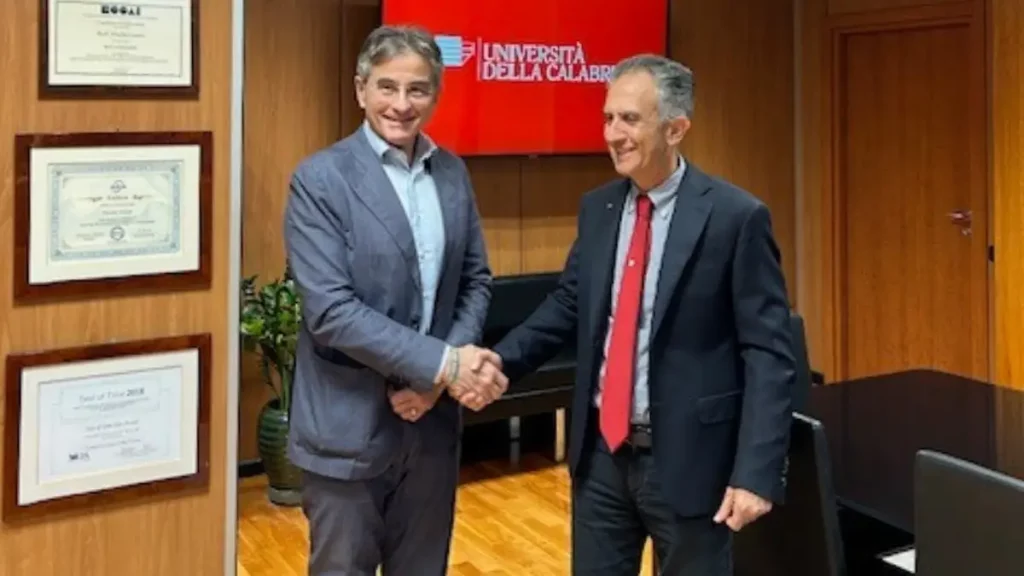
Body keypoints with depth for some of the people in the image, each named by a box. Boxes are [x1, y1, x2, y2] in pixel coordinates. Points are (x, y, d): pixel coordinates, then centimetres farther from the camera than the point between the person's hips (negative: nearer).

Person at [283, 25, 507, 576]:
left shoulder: (453, 173, 6)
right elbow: (330, 310, -19)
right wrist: (444, 363, -21)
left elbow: (476, 281, 7)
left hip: (433, 421, 5)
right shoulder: (319, 179, -11)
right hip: (349, 427, -4)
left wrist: (442, 375, -9)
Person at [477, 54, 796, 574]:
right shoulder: (596, 209, 5)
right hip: (601, 452, 5)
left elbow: (768, 354, -13)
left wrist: (755, 472, -19)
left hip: (687, 459, -5)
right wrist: (499, 361, -5)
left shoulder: (736, 217, -12)